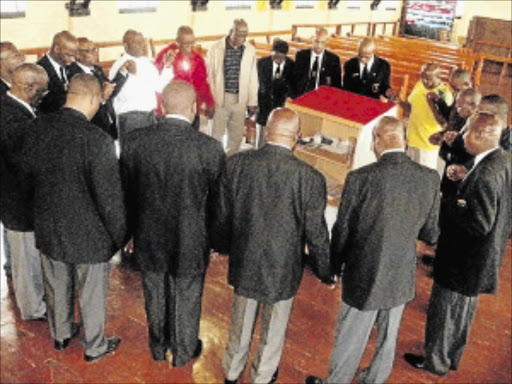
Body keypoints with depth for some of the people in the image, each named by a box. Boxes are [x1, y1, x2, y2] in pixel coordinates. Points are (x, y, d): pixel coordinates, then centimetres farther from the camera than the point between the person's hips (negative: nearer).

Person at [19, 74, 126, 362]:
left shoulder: (39, 128, -10)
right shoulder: (97, 139, -28)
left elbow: (28, 173, 5)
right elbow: (109, 198, -23)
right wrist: (121, 236, -8)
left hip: (48, 227, 5)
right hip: (87, 235, -5)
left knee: (57, 288, 26)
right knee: (91, 295, 17)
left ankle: (61, 335, 50)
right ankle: (95, 347, 39)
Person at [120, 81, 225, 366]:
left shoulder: (135, 141, -16)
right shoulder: (210, 148, -23)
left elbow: (127, 190, -3)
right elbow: (218, 197, -11)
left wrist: (134, 228, 13)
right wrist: (215, 237, 6)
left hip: (150, 238, 2)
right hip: (191, 241, -2)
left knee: (155, 296, 24)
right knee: (187, 298, 20)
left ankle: (158, 347, 47)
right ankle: (184, 352, 42)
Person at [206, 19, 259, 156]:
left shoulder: (250, 51, 3)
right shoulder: (216, 49, -5)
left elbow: (253, 78, 7)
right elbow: (209, 75, -3)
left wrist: (252, 102, 7)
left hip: (240, 99, 3)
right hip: (220, 98, -3)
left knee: (236, 136, 11)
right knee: (217, 134, 3)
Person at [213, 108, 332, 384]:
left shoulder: (236, 164, -16)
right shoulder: (310, 178, -23)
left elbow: (222, 215, -3)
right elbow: (316, 234, -14)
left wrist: (223, 247, 16)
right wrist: (325, 272, 4)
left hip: (244, 264, 2)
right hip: (283, 269, -2)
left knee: (240, 322, 26)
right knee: (274, 328, 23)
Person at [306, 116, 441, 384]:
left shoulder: (360, 178, -22)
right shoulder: (430, 179, -11)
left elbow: (342, 231, -12)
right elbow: (430, 235, -3)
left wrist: (335, 267, 6)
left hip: (364, 277, -3)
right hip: (402, 279, 4)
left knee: (350, 340, 17)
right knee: (387, 338, 25)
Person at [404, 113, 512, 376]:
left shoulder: (485, 175, -32)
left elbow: (480, 223, -31)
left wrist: (445, 203, -21)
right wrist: (463, 183, -5)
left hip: (463, 261, -10)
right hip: (482, 256, 10)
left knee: (444, 312, 12)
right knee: (464, 310, 26)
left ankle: (435, 362, 33)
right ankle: (452, 357, 46)